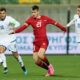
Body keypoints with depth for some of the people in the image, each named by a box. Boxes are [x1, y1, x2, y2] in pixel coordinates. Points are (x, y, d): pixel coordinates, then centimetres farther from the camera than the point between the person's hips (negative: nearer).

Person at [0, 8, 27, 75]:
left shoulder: (9, 18, -14)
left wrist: (14, 27, -46)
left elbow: (17, 23, -28)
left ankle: (22, 66, 32)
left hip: (11, 39, -2)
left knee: (15, 55, 6)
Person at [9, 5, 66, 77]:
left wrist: (63, 29, 12)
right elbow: (24, 26, -10)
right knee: (36, 61, -2)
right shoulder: (31, 19, 1)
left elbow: (55, 23, 6)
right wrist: (15, 32, -24)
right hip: (36, 42, 4)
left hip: (44, 41, -4)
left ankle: (50, 66, -1)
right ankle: (49, 70, 20)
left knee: (40, 55, -28)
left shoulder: (45, 18, -4)